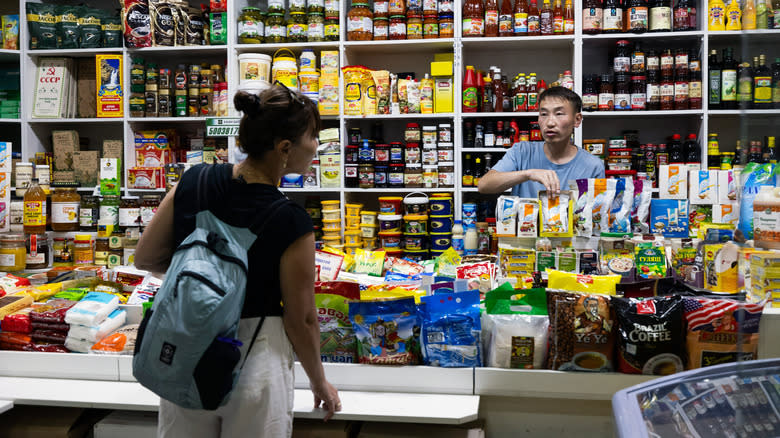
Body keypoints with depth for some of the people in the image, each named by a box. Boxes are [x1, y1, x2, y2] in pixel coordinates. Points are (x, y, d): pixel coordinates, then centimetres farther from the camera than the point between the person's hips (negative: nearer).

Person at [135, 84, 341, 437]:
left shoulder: (193, 181, -8)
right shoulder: (291, 224, -21)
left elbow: (145, 258, 2)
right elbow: (301, 320, -12)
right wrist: (319, 383, 4)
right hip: (255, 365, -4)